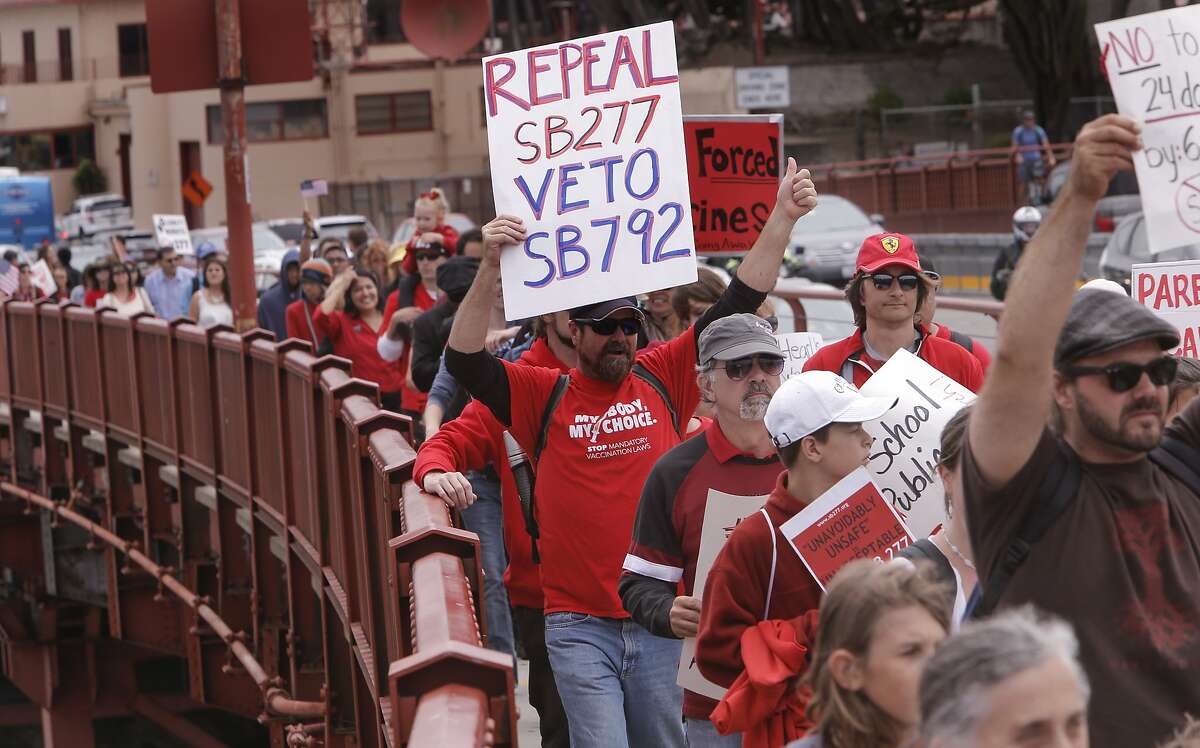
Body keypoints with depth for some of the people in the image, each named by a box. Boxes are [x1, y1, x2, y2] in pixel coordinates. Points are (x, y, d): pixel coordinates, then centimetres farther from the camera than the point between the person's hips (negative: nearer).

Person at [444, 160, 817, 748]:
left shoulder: (661, 378, 6)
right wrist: (490, 269, -23)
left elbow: (739, 303, 5)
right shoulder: (544, 395, 1)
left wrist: (782, 219, -2)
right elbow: (464, 360, -12)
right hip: (580, 625, -3)